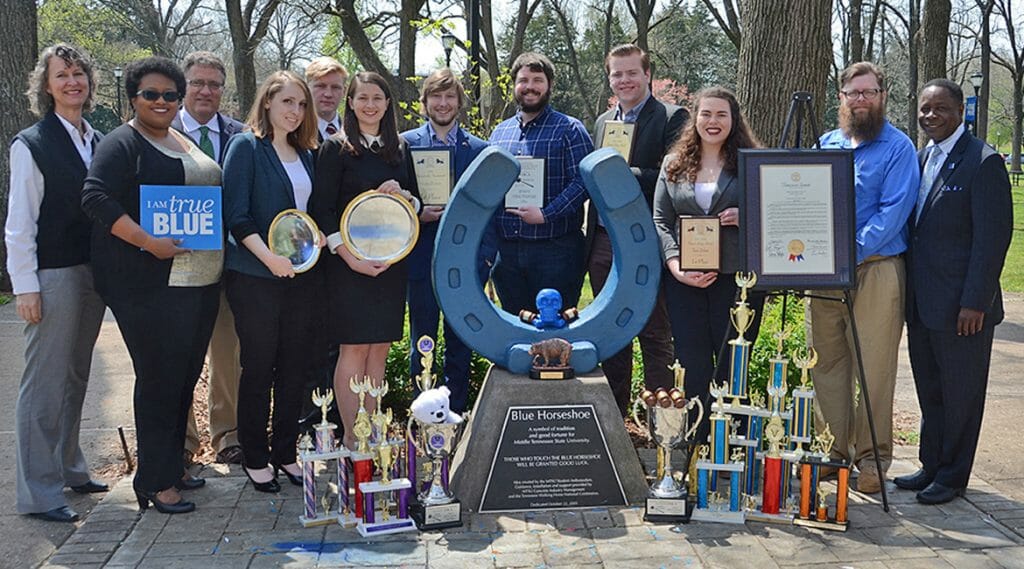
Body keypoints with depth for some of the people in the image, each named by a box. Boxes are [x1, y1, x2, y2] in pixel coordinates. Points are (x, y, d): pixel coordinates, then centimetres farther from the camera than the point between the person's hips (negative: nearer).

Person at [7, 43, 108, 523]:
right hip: (52, 275, -6)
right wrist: (25, 287, -13)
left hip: (93, 272, 6)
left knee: (75, 376, 16)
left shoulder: (99, 142, 10)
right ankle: (38, 492, 4)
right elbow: (19, 223, -9)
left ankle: (68, 469, 29)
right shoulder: (31, 144, -7)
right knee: (45, 381, -3)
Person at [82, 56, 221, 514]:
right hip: (149, 284, -8)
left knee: (186, 374, 12)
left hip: (200, 281, 8)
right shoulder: (122, 145, -6)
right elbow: (95, 198, -18)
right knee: (159, 378, -5)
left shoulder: (185, 142, 19)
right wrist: (147, 241, -25)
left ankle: (173, 463, 26)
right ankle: (155, 481, 5)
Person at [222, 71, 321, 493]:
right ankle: (254, 458, 14)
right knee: (258, 367, 2)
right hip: (255, 276, -5)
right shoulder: (246, 148, -4)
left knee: (295, 366, 8)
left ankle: (285, 452, 20)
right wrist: (269, 257, -22)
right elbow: (236, 215, -12)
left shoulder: (305, 153, 14)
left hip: (301, 274, 6)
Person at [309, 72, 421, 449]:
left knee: (380, 347, 6)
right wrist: (350, 257, -15)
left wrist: (403, 195, -7)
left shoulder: (399, 150, 13)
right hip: (349, 260, -5)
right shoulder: (336, 149, -1)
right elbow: (322, 209, -7)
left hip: (391, 261, 5)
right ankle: (352, 437, 1)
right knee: (353, 347, -5)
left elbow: (418, 204, 16)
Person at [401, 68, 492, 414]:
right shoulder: (404, 144, 3)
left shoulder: (479, 148, 6)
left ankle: (456, 417, 19)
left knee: (461, 344, 9)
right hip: (422, 259, -1)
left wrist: (485, 258, -3)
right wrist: (417, 216, -14)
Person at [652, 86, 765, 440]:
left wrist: (746, 218, -14)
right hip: (684, 279, 2)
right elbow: (660, 220, 8)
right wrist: (675, 265, -6)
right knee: (693, 365, 5)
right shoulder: (674, 164, 12)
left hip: (738, 278, -2)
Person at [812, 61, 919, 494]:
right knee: (826, 363, 8)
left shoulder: (898, 147, -1)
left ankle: (872, 458, 5)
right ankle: (832, 449, 19)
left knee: (874, 368, -4)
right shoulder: (826, 143, 16)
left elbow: (895, 210, -11)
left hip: (876, 269, -5)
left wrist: (853, 251, -19)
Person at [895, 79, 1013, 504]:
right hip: (922, 304, 8)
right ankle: (932, 466, 28)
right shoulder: (921, 158, 13)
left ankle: (953, 476, 17)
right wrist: (907, 291, 13)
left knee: (960, 394, 5)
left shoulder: (983, 162, -11)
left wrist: (975, 302, -18)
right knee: (929, 391, 16)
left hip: (961, 306, -7)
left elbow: (993, 235, -15)